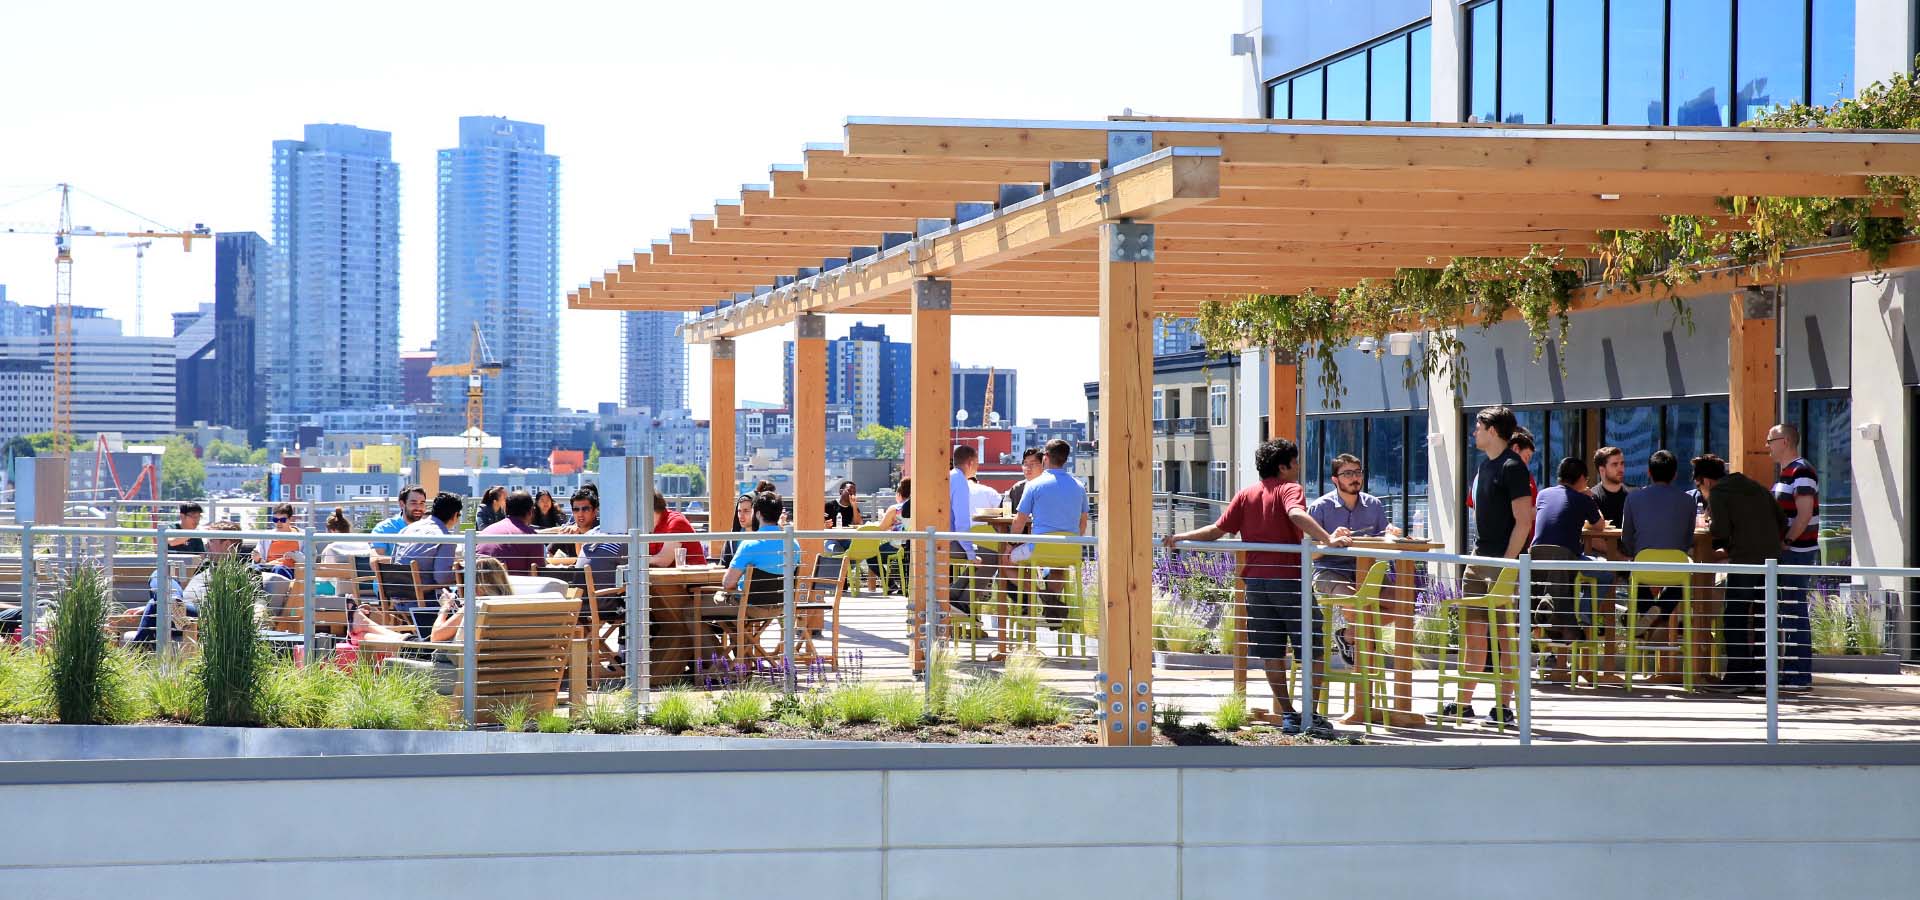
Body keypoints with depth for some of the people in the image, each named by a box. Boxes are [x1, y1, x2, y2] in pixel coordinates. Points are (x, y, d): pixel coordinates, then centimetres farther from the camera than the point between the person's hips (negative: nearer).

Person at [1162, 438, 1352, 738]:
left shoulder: (1246, 495, 12)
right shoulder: (1290, 489, -3)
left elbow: (1217, 530, 9)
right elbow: (1297, 515, -24)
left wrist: (1181, 538, 20)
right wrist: (1328, 539, -34)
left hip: (1255, 579, 5)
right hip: (1288, 577, -5)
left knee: (1271, 653, 10)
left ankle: (1288, 716, 11)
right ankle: (1312, 716, -3)